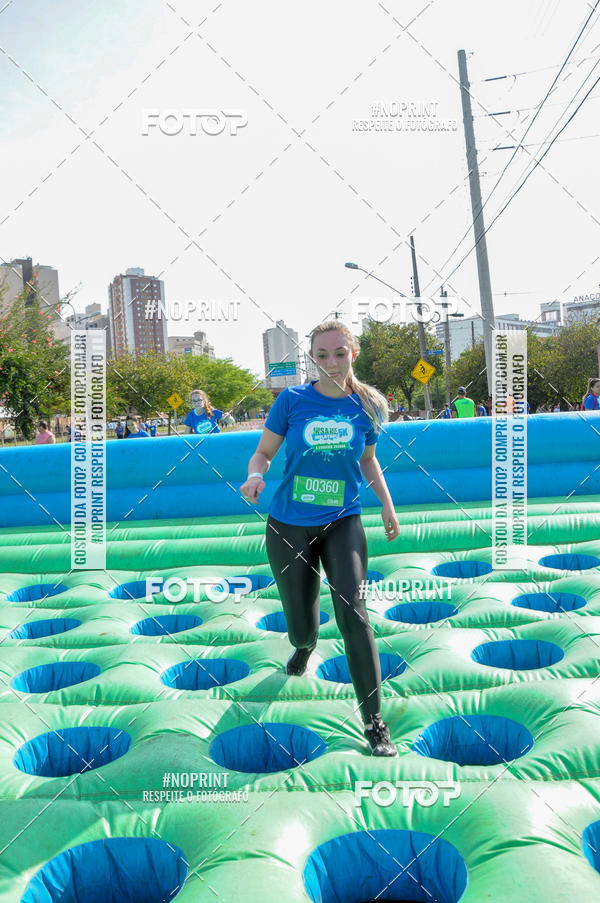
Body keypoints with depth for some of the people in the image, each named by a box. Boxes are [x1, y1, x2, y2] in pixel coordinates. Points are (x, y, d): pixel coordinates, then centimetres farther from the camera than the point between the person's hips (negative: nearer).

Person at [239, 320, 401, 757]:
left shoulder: (367, 405, -1)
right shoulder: (292, 399, -7)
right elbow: (264, 452, -1)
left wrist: (387, 504, 9)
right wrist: (255, 475, -22)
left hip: (343, 524, 0)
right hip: (289, 526, 0)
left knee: (353, 614, -15)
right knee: (301, 624, 11)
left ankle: (375, 722, -1)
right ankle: (304, 647, 52)